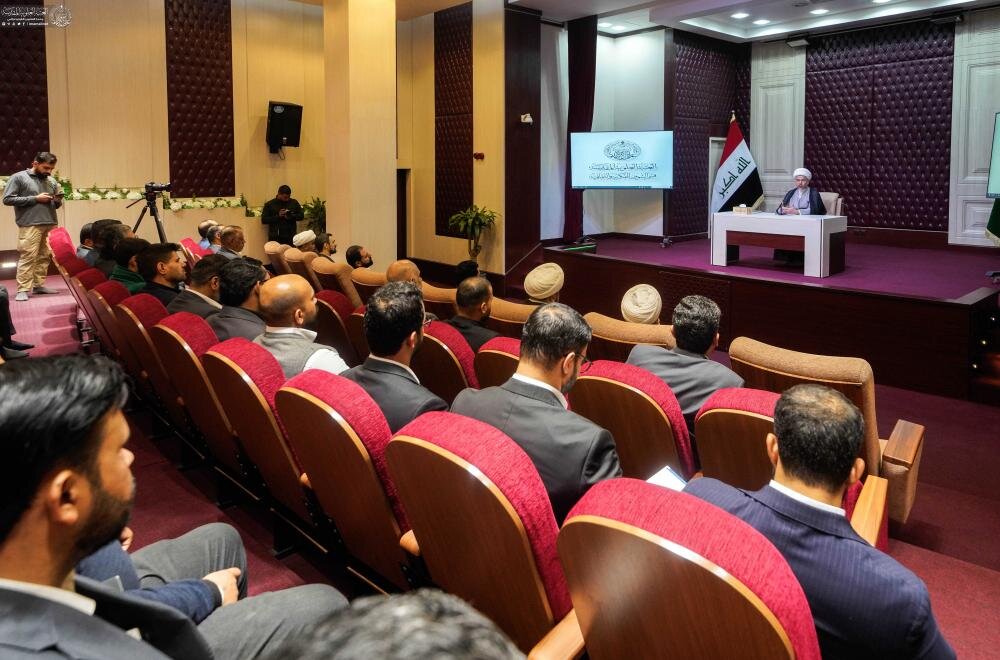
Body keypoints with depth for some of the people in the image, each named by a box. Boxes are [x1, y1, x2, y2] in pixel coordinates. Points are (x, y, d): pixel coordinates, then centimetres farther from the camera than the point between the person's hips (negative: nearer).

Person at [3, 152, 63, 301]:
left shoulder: (51, 182, 16)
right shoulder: (18, 177, 1)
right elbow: (8, 199, -6)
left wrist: (58, 201, -2)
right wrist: (35, 199, -10)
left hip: (50, 224, 5)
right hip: (30, 225, -5)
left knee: (45, 256, 5)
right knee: (27, 257, -9)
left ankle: (39, 285, 13)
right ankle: (23, 290, -8)